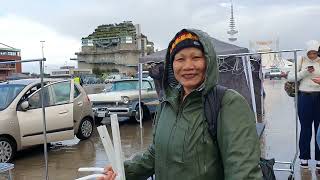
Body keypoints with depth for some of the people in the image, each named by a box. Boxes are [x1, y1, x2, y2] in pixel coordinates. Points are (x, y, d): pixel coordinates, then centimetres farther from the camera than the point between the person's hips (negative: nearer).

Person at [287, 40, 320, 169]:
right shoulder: (301, 60, 3)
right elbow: (290, 77, 0)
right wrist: (305, 72, -12)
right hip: (304, 97, -1)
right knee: (305, 128, 4)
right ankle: (304, 157, 18)